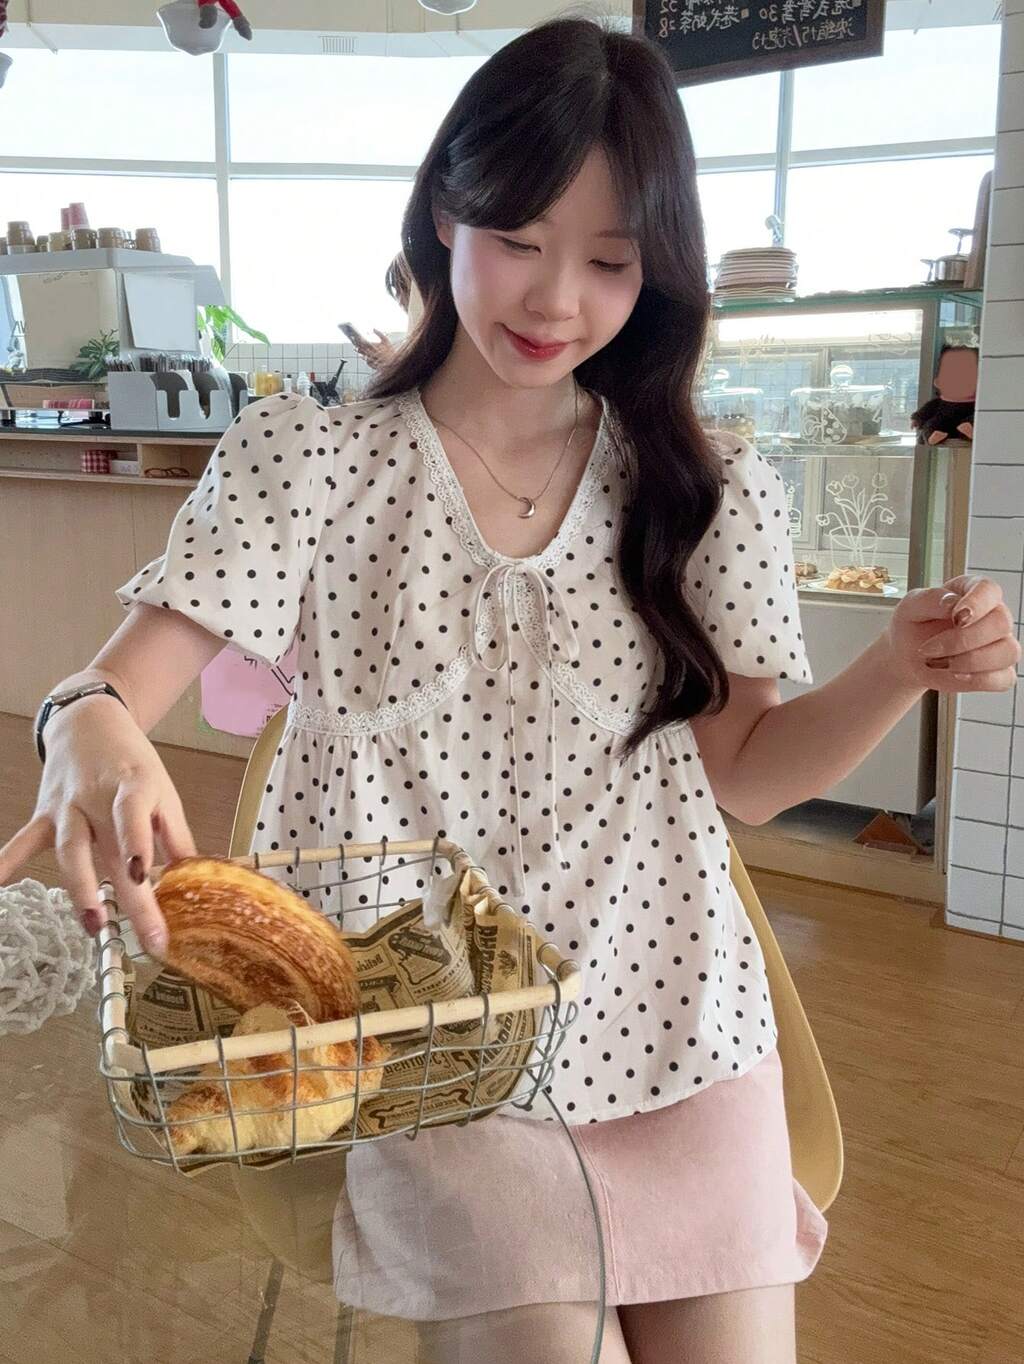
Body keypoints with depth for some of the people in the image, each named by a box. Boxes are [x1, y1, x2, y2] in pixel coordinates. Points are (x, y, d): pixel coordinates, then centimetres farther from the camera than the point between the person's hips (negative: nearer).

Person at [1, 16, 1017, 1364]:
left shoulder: (709, 492, 2)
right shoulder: (306, 459, -4)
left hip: (670, 1031, 3)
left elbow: (741, 774, 5)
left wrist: (901, 669, -12)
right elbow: (118, 689, -11)